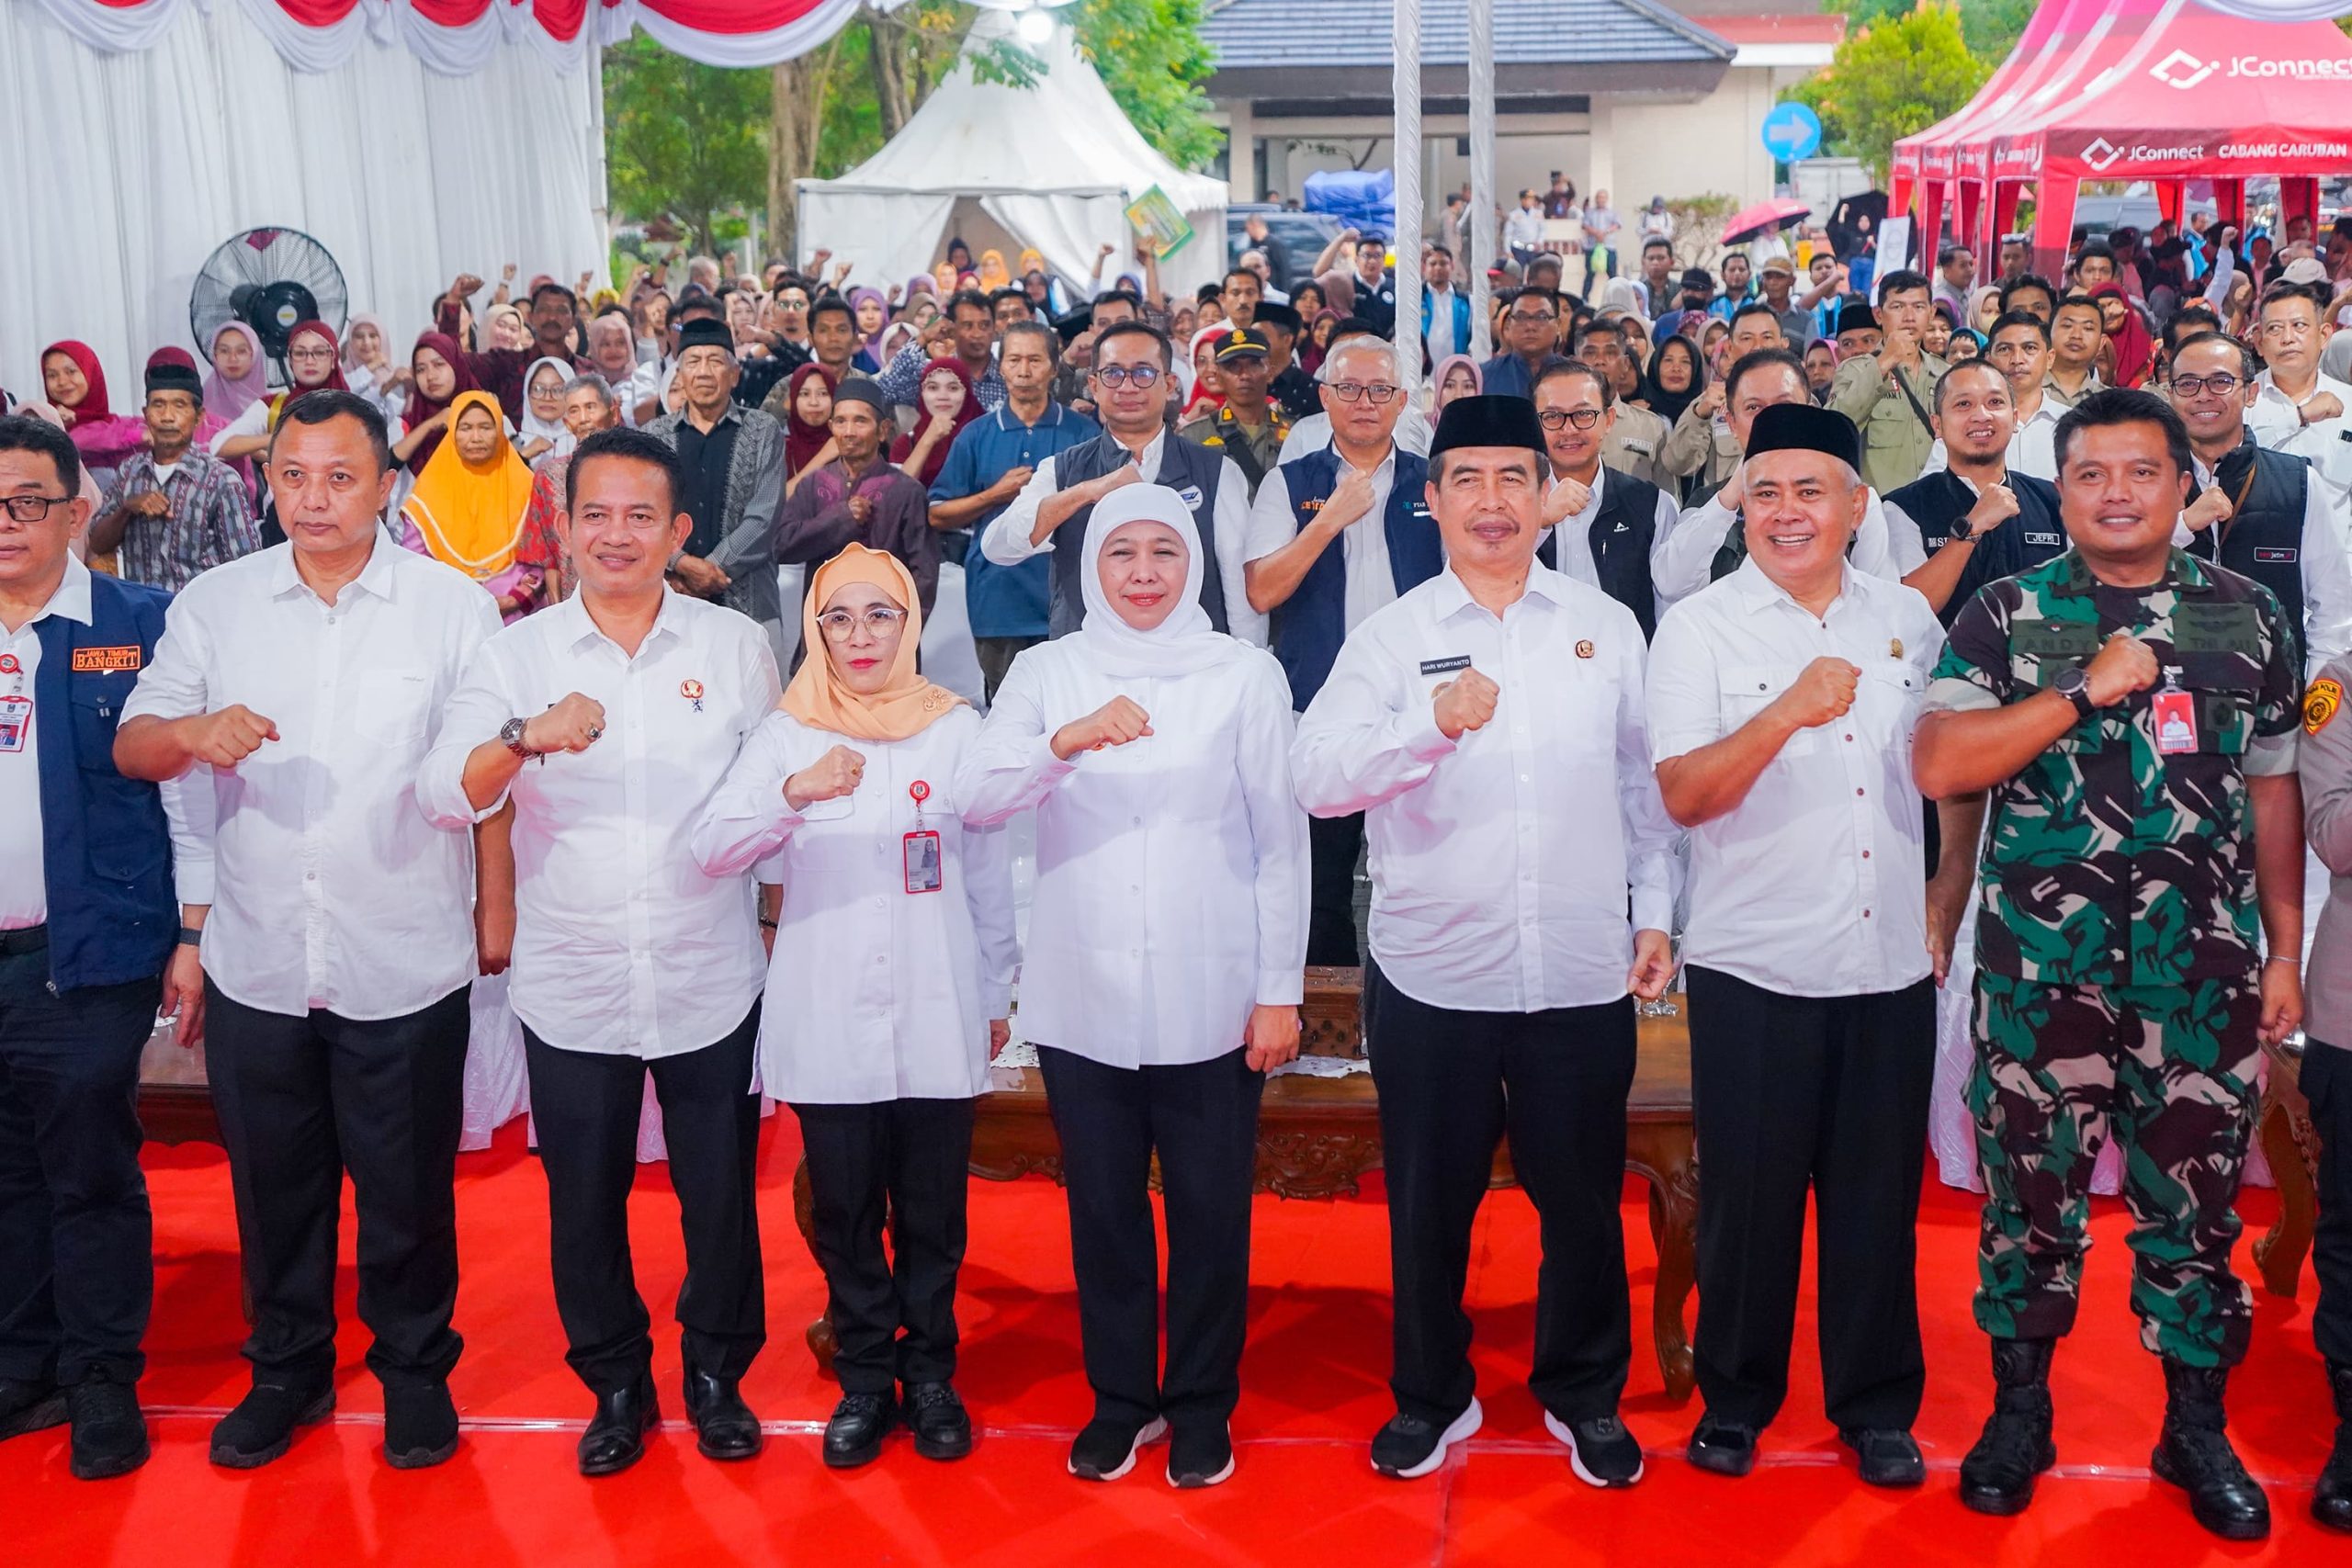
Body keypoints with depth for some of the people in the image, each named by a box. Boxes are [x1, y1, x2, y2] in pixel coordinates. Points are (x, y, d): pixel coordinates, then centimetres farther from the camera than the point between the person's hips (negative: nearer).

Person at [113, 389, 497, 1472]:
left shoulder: (452, 607, -3)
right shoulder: (215, 605, 3)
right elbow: (131, 748, 1)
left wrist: (498, 903, -5)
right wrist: (193, 732, -21)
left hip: (405, 966, -2)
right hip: (256, 965, 2)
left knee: (407, 1188, 9)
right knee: (274, 1182, 15)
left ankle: (415, 1370, 29)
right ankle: (288, 1369, 34)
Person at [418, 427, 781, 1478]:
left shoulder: (735, 644, 1)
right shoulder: (518, 653, -1)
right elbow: (445, 796, -12)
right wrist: (526, 738, -31)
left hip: (710, 982, 0)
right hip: (571, 986, 0)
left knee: (720, 1192, 9)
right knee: (584, 1199, 11)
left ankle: (718, 1373, 31)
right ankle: (616, 1384, 31)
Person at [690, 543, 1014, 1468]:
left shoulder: (958, 730, 3)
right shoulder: (787, 735, 3)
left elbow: (990, 875, 8)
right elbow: (714, 850, -10)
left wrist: (996, 993, 10)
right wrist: (796, 794, -26)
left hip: (938, 1018, 0)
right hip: (827, 1021, 0)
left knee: (933, 1212, 7)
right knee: (845, 1214, 8)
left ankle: (929, 1374, 25)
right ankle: (865, 1379, 24)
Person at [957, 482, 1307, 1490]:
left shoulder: (1246, 674, 2)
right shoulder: (1048, 672, 5)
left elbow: (1281, 841, 2)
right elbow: (976, 799, -8)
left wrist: (1280, 990, -2)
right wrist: (1070, 740, -25)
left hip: (1210, 1002, -1)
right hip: (1082, 998, 2)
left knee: (1210, 1209, 7)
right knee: (1102, 1206, 12)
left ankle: (1202, 1403, 25)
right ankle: (1120, 1397, 29)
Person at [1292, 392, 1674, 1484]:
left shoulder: (1607, 626, 6)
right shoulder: (1390, 637, 0)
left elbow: (1645, 782, 10)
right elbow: (1317, 777, -13)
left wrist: (1656, 914, 6)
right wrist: (1434, 721, -27)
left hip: (1583, 973, 1)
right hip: (1431, 973, -1)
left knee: (1582, 1200, 12)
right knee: (1429, 1203, 13)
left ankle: (1584, 1395, 33)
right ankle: (1431, 1395, 33)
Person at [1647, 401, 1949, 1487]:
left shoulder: (1908, 619, 7)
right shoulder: (1700, 627, -5)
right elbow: (1684, 794, -16)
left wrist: (1951, 899, 10)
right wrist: (1791, 711, -29)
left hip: (1893, 966, 3)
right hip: (1754, 969, -3)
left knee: (1878, 1196, 11)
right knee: (1750, 1194, 7)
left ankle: (1877, 1407, 27)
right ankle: (1735, 1398, 25)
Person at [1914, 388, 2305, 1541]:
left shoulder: (2247, 615, 7)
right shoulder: (2008, 614, -1)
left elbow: (2272, 789, 11)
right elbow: (1938, 764, -11)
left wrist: (2284, 953, 8)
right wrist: (2085, 690, -17)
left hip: (2205, 968, 2)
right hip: (2043, 961, -1)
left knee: (2194, 1198, 9)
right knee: (2031, 1190, 8)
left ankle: (2197, 1429, 26)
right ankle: (2019, 1409, 25)